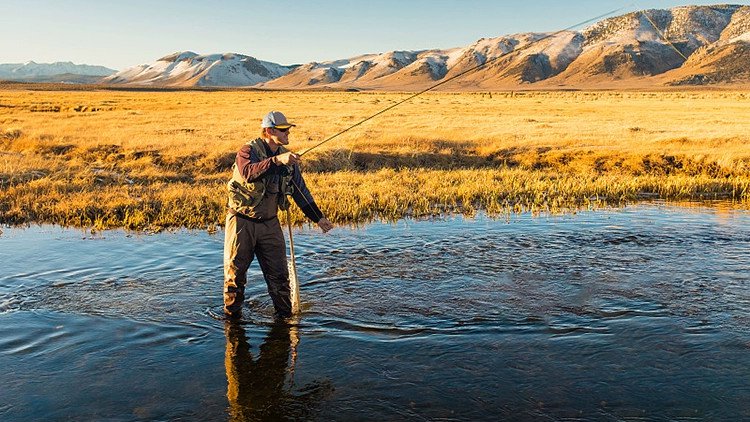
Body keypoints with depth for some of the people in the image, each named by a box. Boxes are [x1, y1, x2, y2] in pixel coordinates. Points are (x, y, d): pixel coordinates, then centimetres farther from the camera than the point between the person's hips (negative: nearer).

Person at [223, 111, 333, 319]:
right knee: (235, 273, 5)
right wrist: (276, 160, -47)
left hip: (270, 223, 5)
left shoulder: (287, 157, 3)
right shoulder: (248, 151, -14)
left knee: (279, 274, 5)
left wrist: (318, 218, 5)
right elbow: (248, 173, -37)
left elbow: (300, 191, 9)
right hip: (242, 221, -4)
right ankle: (232, 315, 22)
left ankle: (285, 315, 18)